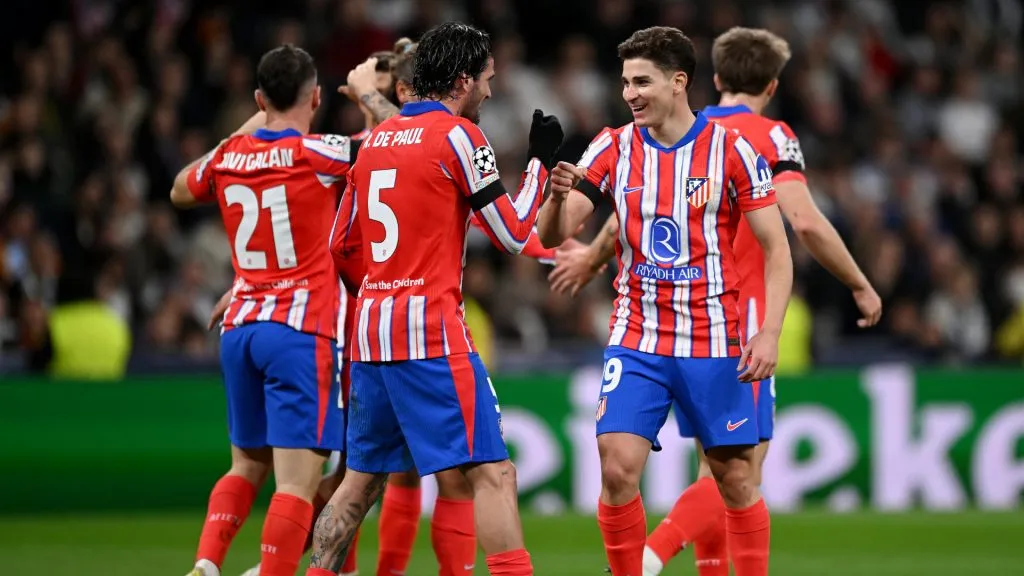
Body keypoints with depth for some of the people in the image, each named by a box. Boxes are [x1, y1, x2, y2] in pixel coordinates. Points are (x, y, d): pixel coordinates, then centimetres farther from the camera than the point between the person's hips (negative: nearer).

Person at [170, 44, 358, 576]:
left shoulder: (226, 158, 6)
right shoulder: (315, 153, -10)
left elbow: (180, 192, 30)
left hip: (239, 327, 6)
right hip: (300, 331, -6)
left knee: (246, 466, 19)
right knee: (298, 478, -8)